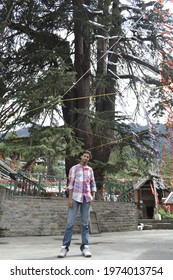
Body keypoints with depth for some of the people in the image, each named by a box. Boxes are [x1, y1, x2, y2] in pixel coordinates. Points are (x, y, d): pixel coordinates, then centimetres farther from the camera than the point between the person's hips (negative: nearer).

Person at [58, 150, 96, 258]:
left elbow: (93, 184, 14)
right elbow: (70, 184, -1)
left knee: (85, 223, 4)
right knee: (70, 222, -5)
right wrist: (70, 198, -9)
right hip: (76, 197, -3)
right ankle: (65, 246, -1)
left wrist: (93, 197, 1)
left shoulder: (90, 170, 15)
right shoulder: (74, 168, 5)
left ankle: (85, 246, 6)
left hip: (86, 198, 3)